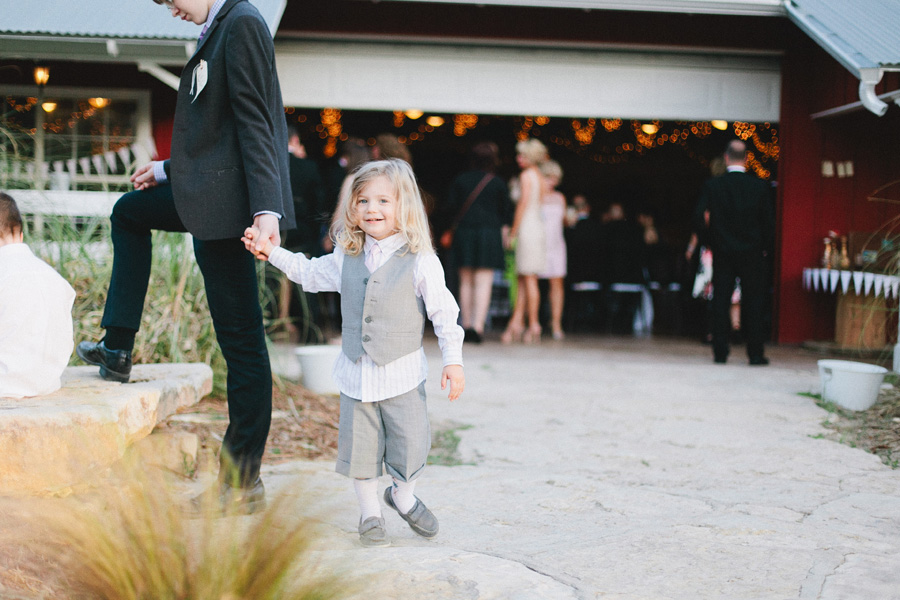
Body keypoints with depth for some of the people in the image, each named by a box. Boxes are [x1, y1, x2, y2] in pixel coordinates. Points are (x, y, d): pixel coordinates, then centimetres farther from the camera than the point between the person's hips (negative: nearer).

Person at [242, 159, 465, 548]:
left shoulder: (420, 261, -10)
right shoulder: (346, 258, 3)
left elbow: (443, 312, -6)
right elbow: (310, 273, 21)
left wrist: (453, 360, -8)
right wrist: (271, 252, 15)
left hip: (403, 373, -3)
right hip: (356, 373, 3)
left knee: (409, 443, 2)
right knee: (359, 446, 8)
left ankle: (403, 498, 32)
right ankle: (370, 514, 26)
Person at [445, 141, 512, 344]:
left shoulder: (460, 180, 4)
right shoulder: (498, 183, 0)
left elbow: (451, 206, 2)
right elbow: (506, 211, 2)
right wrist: (504, 227, 17)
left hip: (464, 231, 2)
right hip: (489, 233, -2)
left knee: (466, 281, 11)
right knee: (484, 282, -5)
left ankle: (467, 324, 13)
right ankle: (478, 325, -16)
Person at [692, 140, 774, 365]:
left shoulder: (712, 186, -6)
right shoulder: (759, 186, -5)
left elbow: (699, 219, -8)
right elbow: (769, 222, -2)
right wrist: (763, 247, 11)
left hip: (722, 253, 0)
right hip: (752, 254, 0)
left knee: (721, 302, 6)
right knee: (753, 302, 6)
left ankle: (720, 352, 5)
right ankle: (755, 353, 6)